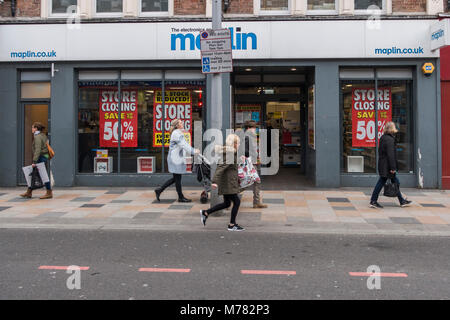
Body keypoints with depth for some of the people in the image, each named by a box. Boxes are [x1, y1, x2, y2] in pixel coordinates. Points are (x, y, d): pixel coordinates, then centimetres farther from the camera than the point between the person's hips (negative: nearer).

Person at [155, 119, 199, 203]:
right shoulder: (176, 133, -14)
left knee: (176, 178, 13)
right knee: (177, 178, -1)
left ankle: (159, 190, 18)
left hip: (178, 158, 10)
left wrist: (194, 150, 9)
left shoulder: (179, 133, 19)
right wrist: (193, 151, -19)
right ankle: (181, 197, 8)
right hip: (175, 159, -10)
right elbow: (183, 145, -20)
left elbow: (185, 145, 18)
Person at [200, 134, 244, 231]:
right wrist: (214, 181, -30)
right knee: (236, 202, -2)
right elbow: (221, 168, -25)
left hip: (228, 182, 10)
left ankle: (205, 213, 19)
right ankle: (232, 225, 7)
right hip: (228, 183, -10)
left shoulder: (228, 152, 12)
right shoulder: (230, 154, -18)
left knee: (226, 203, 15)